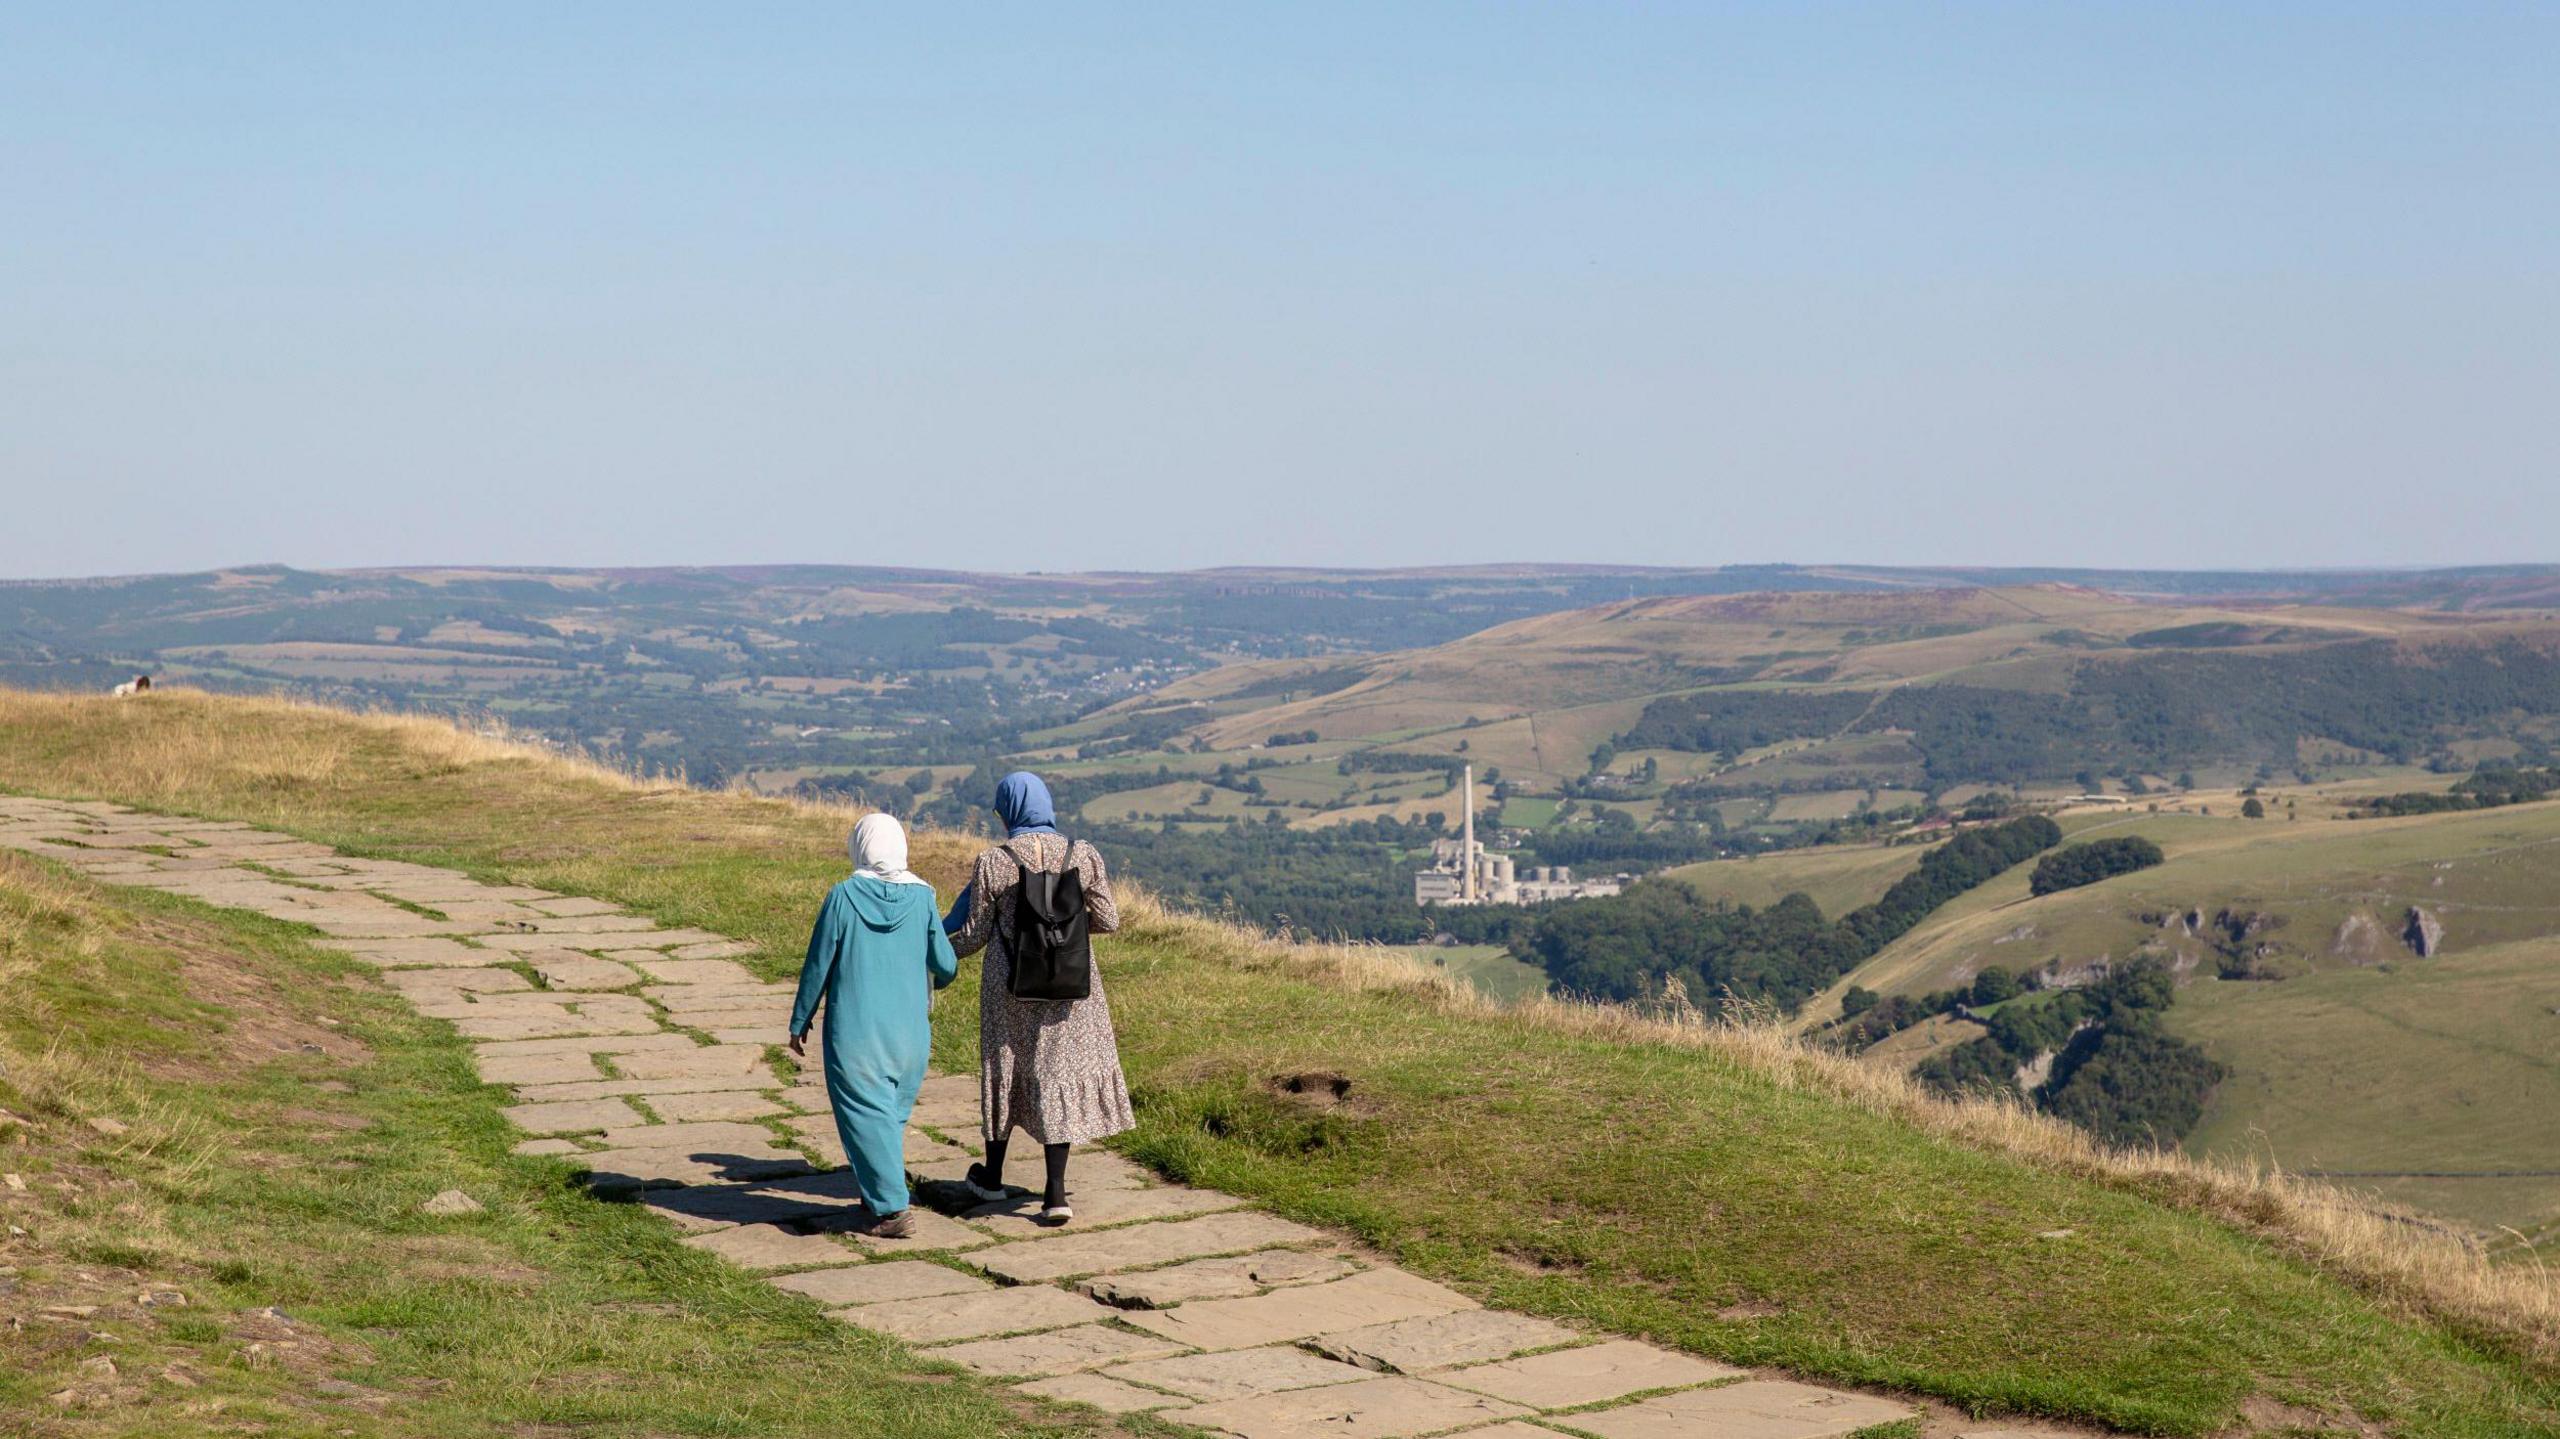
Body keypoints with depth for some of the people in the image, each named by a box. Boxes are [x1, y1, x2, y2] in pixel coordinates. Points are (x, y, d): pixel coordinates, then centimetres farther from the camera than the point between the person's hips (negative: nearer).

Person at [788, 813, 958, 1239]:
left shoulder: (842, 897, -9)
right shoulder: (921, 898, -4)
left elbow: (818, 965, -4)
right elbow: (946, 967, 2)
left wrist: (800, 1021, 9)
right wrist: (936, 981, 27)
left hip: (854, 1031, -3)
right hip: (909, 1032, 3)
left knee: (867, 1115, 1)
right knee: (894, 1114, 18)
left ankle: (893, 1208, -5)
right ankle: (879, 1195, 28)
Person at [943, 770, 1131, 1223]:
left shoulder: (992, 864, -12)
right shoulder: (1084, 855, -8)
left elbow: (974, 934, -6)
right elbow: (1108, 920, -1)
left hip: (1012, 984, -1)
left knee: (1006, 1068, 19)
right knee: (1059, 1071, 9)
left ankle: (992, 1174, 36)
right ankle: (1055, 1193, 4)